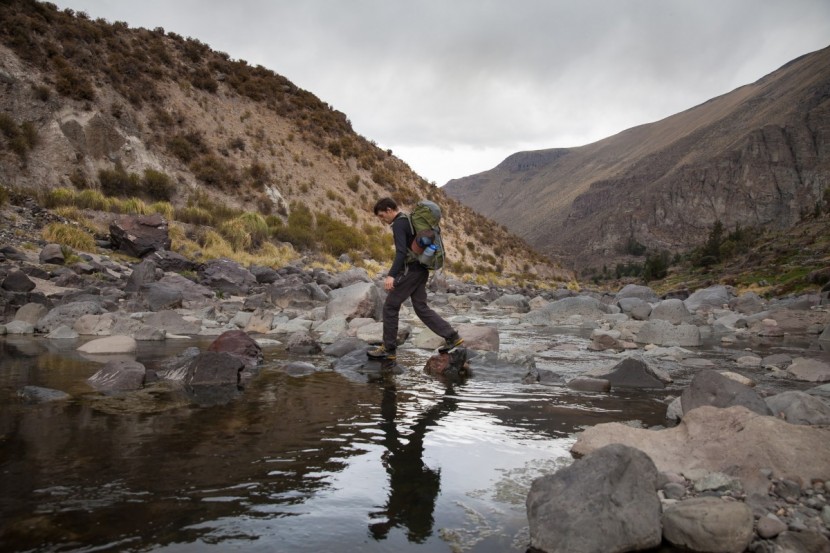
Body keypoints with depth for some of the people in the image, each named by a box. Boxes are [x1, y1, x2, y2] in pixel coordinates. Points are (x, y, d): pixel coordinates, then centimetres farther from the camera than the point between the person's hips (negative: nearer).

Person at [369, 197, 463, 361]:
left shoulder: (398, 224, -13)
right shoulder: (411, 221, 19)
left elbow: (401, 252, -26)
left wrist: (390, 275, -34)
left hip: (410, 271, -10)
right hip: (421, 270, 10)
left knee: (390, 306, 0)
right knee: (421, 308, 12)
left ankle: (388, 348, 6)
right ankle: (452, 337, 7)